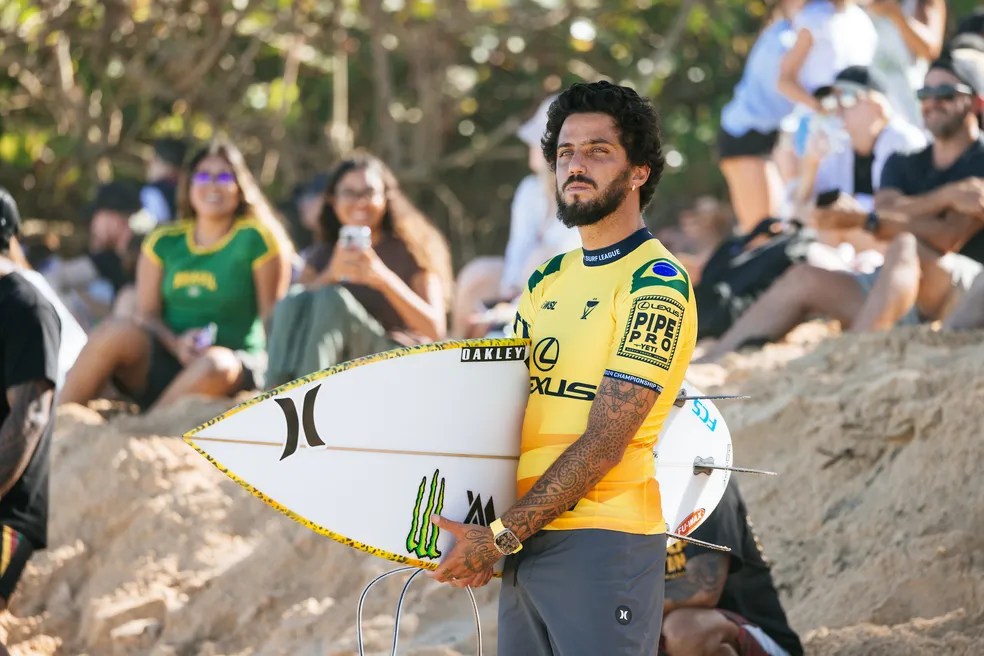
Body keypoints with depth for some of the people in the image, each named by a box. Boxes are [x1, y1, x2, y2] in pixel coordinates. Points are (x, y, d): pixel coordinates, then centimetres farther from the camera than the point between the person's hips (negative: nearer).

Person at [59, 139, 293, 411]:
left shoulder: (258, 239, 3)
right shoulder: (165, 241, 13)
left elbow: (273, 316, 1)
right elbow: (148, 312, 7)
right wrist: (176, 344, -14)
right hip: (165, 357, 3)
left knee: (214, 367, -39)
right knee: (119, 331, -28)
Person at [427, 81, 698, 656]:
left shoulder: (657, 284, -8)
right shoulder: (547, 280, 16)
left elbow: (603, 442, -14)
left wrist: (501, 537, -15)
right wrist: (477, 535, 1)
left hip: (603, 543, -7)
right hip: (524, 544, 7)